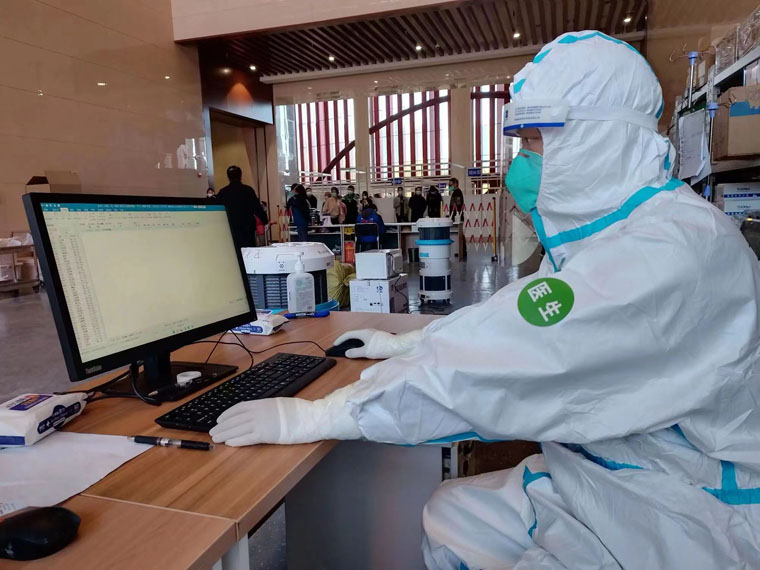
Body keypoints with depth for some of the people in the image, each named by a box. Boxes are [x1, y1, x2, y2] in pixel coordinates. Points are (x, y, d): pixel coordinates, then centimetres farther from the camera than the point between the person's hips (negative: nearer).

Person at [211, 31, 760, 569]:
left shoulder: (672, 248, -29)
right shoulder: (606, 229, 4)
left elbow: (491, 368, -34)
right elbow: (505, 322, 12)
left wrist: (312, 416, -29)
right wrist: (405, 343, 14)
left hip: (687, 518, -8)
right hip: (600, 475, 8)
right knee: (448, 516, 7)